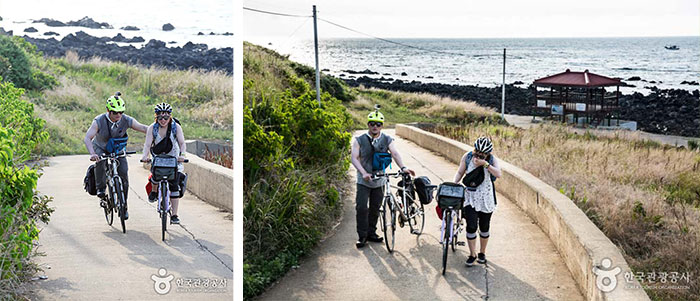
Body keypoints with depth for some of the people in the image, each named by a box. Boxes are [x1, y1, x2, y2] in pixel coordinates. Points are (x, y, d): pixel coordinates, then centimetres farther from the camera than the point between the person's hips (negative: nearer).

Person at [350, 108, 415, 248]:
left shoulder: (387, 140, 1)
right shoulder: (359, 140, -3)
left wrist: (403, 167, -32)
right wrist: (364, 173, -27)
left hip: (379, 181, 2)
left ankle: (371, 233, 24)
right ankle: (362, 236, 1)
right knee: (361, 208, -8)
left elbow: (395, 153, -13)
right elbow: (354, 158, -12)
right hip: (363, 181, -2)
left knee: (375, 209, 10)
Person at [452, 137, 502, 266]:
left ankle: (482, 253, 30)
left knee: (484, 227, 11)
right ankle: (472, 255, 10)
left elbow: (498, 174, -25)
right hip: (470, 196, 0)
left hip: (486, 198, 0)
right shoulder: (467, 157, -6)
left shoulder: (492, 159, -10)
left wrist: (485, 164, -33)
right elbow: (460, 172, 4)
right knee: (471, 226, -6)